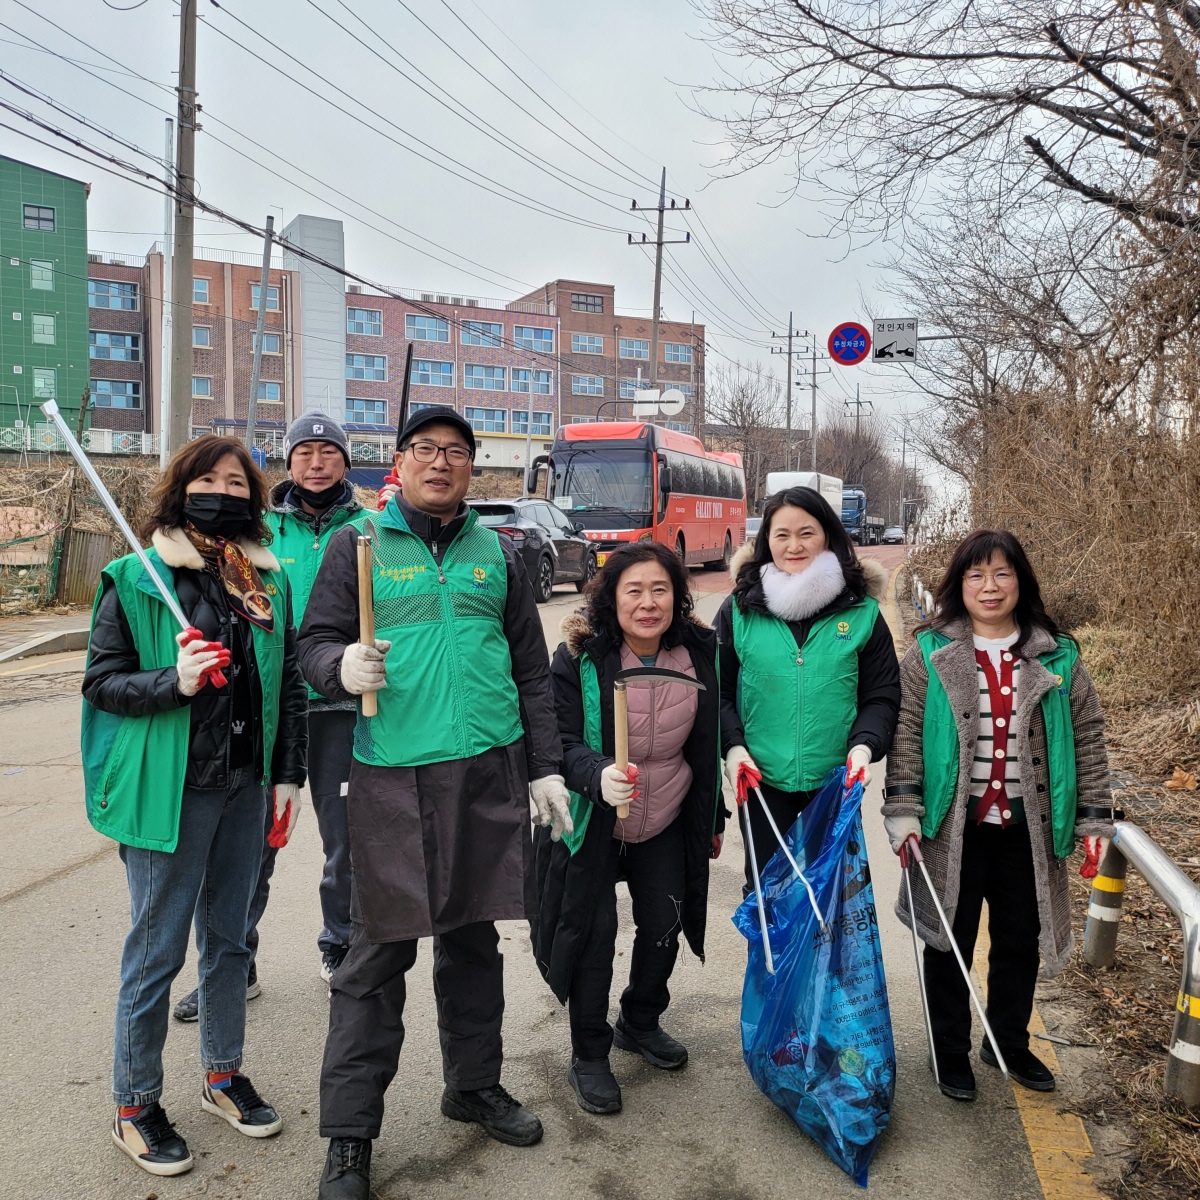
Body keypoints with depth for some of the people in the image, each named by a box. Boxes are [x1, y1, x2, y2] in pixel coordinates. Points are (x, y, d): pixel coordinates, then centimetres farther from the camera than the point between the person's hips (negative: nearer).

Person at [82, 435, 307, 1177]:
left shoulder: (271, 580, 6)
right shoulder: (134, 580, -7)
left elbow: (289, 685, 9)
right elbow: (101, 682, -5)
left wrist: (290, 775, 7)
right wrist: (173, 681, -23)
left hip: (246, 785, 5)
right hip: (168, 789, -4)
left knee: (229, 937, 18)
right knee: (158, 948, 6)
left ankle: (223, 1074, 37)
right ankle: (135, 1105, 26)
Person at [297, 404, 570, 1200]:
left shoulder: (498, 552, 11)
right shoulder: (359, 545, 4)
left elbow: (533, 669, 12)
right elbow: (316, 641, 2)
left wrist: (545, 768, 10)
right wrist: (342, 666, -21)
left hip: (489, 772, 3)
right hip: (392, 776, -3)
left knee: (474, 939, 15)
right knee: (378, 955, 2)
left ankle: (475, 1084, 34)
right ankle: (349, 1136, 15)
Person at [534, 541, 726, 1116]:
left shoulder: (700, 654, -8)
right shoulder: (579, 657, -20)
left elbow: (707, 743, 4)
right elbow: (562, 743, -21)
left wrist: (713, 818, 11)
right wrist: (599, 776, -43)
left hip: (667, 820, 4)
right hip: (591, 818, -4)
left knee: (664, 923, 11)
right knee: (592, 929, -1)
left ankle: (641, 1023, 40)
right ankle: (589, 1056, 20)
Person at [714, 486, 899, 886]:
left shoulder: (862, 612, -2)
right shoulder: (739, 610, -2)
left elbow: (882, 696, 0)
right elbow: (719, 692, 3)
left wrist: (864, 747, -15)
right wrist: (733, 746, -10)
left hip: (837, 780, 0)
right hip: (762, 779, 0)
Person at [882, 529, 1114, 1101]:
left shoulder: (1058, 657, 2)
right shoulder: (930, 654, -4)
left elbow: (1087, 738, 4)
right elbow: (906, 733, -6)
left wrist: (1094, 819, 1)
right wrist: (903, 811, -12)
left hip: (1028, 829, 2)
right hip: (953, 828, -2)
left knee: (1020, 942, 16)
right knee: (952, 942, 11)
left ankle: (1009, 1044, 39)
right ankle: (951, 1051, 29)